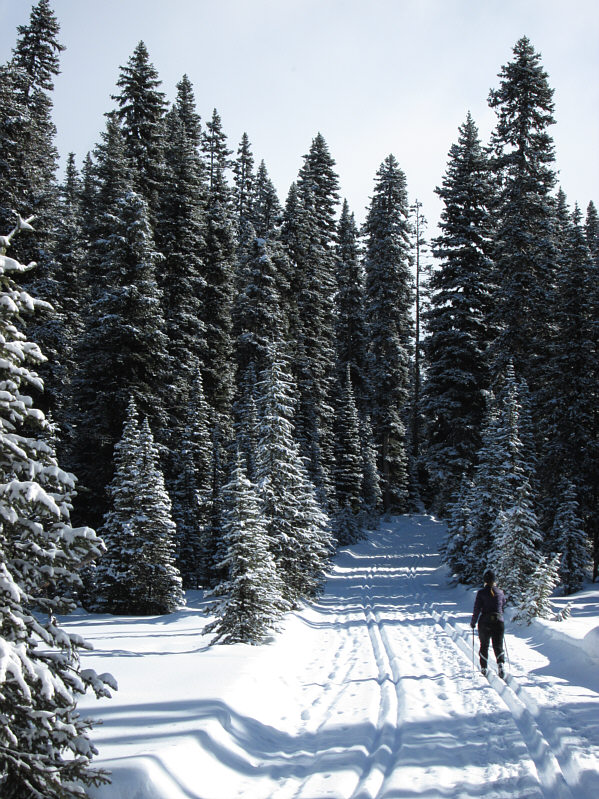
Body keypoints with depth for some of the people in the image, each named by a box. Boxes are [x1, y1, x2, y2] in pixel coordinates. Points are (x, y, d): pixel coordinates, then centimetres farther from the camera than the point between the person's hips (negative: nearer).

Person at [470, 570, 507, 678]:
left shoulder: (481, 593, -7)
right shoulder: (500, 592, 2)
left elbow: (477, 609, -8)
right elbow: (503, 606, 14)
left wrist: (473, 622, 4)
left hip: (485, 622, -1)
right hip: (499, 621, 1)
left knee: (484, 646, 15)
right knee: (498, 646, 4)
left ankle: (484, 668, 18)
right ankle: (500, 664, -21)